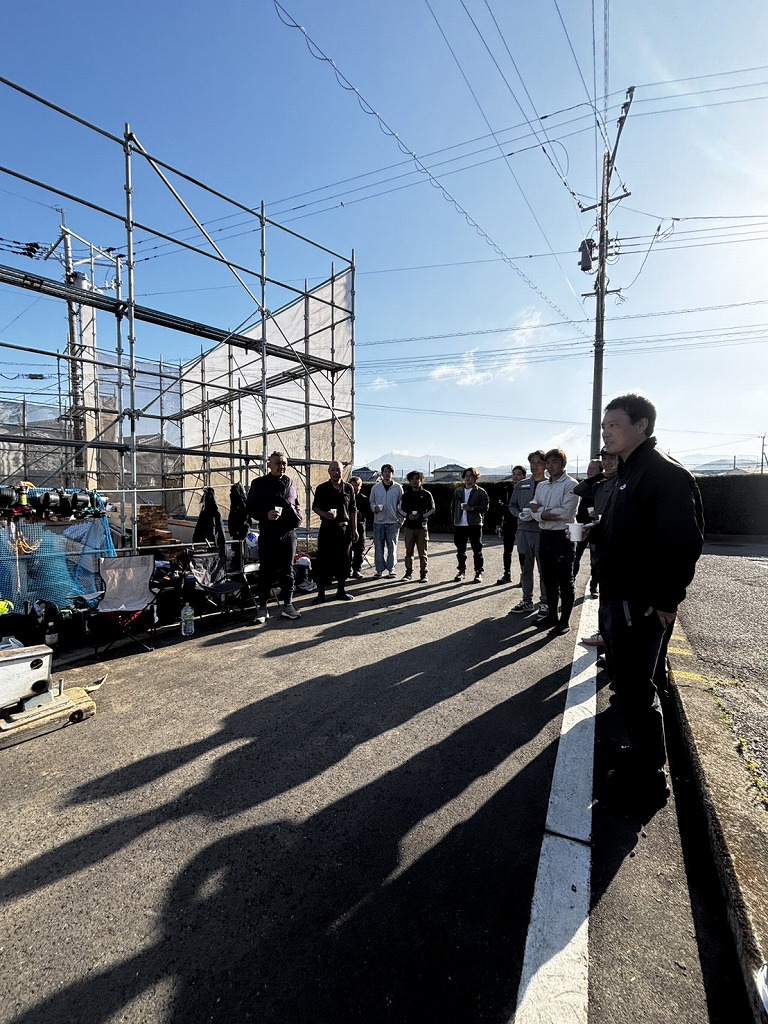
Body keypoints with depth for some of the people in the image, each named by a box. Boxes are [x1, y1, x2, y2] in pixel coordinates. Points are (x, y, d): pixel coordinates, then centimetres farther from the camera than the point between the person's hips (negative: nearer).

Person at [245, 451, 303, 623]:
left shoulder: (291, 484, 13)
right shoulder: (259, 483, 1)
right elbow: (250, 508, -1)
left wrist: (298, 517, 4)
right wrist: (265, 515, -18)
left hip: (288, 533, 3)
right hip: (268, 534, -3)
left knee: (287, 571, 9)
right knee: (266, 572, 1)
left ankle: (288, 605, 19)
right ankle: (262, 608, 12)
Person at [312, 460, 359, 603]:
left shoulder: (348, 488, 7)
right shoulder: (322, 488, 3)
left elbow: (353, 510, 9)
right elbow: (315, 507, 6)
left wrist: (354, 529, 5)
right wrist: (324, 514, -16)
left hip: (345, 528, 2)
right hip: (327, 528, -2)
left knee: (343, 559, 7)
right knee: (323, 560, -2)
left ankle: (341, 590, 20)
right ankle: (321, 592, 6)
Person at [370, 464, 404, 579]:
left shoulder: (398, 488, 3)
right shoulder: (375, 487, 6)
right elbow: (371, 501, 14)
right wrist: (374, 508, -8)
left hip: (393, 522, -1)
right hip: (378, 522, 1)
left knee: (392, 546, 4)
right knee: (378, 546, 3)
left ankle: (391, 569, 14)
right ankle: (379, 569, 12)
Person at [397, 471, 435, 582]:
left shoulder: (426, 494, 4)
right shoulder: (406, 495, 11)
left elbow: (432, 510, 2)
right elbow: (399, 509, 10)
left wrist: (421, 516, -12)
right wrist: (407, 515, -9)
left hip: (422, 526, -2)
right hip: (408, 526, 2)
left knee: (422, 552, -1)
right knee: (409, 551, 5)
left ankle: (424, 574, 6)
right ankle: (408, 573, 13)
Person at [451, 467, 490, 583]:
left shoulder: (481, 492, 1)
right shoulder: (457, 491, 14)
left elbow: (485, 507, -6)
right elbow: (453, 507, 17)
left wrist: (472, 508, -18)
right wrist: (454, 519, 10)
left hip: (474, 525, -4)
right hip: (459, 525, 4)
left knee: (477, 550, 1)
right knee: (460, 550, 10)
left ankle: (479, 572, 9)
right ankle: (461, 571, 21)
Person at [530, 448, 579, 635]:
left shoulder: (571, 485, -9)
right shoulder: (542, 486, 11)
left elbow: (566, 512, -21)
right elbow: (535, 512, 5)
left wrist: (541, 509, -11)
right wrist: (543, 515, -16)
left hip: (562, 536, -7)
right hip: (545, 535, 7)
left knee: (565, 581, 4)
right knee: (548, 578, 16)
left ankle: (565, 620, 15)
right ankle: (552, 615, 30)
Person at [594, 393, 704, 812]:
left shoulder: (665, 473, -16)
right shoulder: (627, 473, 14)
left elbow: (685, 541, -23)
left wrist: (666, 601, -22)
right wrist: (596, 531, 6)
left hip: (642, 605, -10)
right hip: (617, 597, 10)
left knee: (636, 690, 2)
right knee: (628, 684, 21)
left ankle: (648, 779, 19)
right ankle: (641, 755, 39)